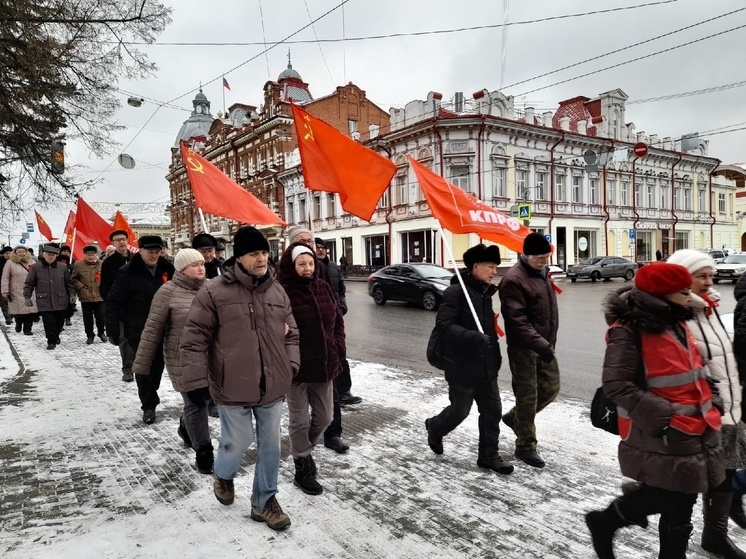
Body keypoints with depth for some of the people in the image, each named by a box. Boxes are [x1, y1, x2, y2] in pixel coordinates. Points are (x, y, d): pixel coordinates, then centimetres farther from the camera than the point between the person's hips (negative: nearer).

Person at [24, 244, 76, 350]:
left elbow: (68, 283, 12)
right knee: (48, 322, -4)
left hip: (60, 300, 2)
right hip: (44, 301, -2)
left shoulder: (63, 267, 4)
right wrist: (27, 297, -1)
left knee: (59, 321, 11)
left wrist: (71, 294, 6)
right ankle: (51, 341, 6)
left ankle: (55, 336, 35)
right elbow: (29, 283, 4)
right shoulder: (35, 267, 0)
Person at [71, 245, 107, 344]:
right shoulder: (78, 265, -1)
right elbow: (74, 279, 6)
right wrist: (81, 287, -5)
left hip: (100, 296, 0)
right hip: (85, 296, 0)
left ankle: (101, 333, 27)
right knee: (87, 317, 10)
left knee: (101, 316, 6)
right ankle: (90, 335, 24)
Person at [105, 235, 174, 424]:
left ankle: (150, 397, 36)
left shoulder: (166, 269, 1)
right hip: (139, 331, -4)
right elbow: (113, 303, -10)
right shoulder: (128, 272, -12)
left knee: (158, 365, 14)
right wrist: (113, 331, -13)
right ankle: (149, 405, 14)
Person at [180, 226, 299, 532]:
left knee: (270, 445, 11)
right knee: (238, 441, 5)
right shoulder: (214, 291, -10)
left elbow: (290, 334, 14)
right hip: (233, 387, -4)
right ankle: (222, 474, 41)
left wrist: (291, 367, 3)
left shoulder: (277, 291, 6)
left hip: (272, 385, 5)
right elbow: (195, 338, -8)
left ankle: (264, 501, 30)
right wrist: (196, 380, -11)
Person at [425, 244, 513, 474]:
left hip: (486, 366, 8)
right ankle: (435, 427, 37)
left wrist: (495, 356, 21)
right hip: (462, 366, -8)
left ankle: (488, 455, 24)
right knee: (460, 410, 8)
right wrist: (472, 337, -34)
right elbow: (443, 324, -23)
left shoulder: (484, 293, 11)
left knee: (492, 410, 10)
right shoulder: (455, 291, -16)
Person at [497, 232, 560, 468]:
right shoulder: (513, 280, -18)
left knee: (551, 388, 14)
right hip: (523, 348, -9)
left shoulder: (543, 274, 11)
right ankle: (525, 446, 16)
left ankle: (514, 417, 34)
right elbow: (517, 320, -24)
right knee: (527, 396, 0)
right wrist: (540, 344, -28)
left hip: (544, 344, 9)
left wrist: (550, 341, 19)